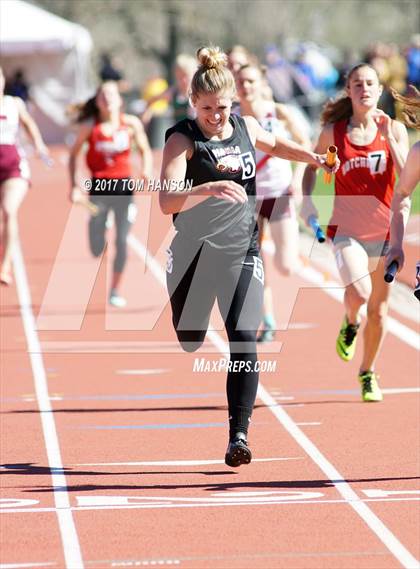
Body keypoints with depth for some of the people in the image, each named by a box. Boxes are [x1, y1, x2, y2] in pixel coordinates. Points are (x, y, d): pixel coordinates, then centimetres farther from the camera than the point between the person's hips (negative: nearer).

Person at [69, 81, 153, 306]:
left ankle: (115, 290, 6)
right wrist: (73, 186, -1)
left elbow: (144, 149, 10)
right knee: (96, 248, -2)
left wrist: (147, 168, -10)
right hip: (99, 186, 0)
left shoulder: (131, 124, -2)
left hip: (123, 186, 0)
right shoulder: (90, 126, -4)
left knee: (122, 241, -7)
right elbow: (73, 154, 6)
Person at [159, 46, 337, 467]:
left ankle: (239, 434, -12)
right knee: (188, 345, 11)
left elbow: (274, 145, 32)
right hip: (194, 254, -2)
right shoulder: (182, 139, -10)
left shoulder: (246, 127, 6)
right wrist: (209, 188, -40)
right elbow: (167, 202, -25)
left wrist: (312, 157, 17)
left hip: (242, 252, 2)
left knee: (244, 339, -13)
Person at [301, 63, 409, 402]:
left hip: (385, 230, 1)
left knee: (379, 309, 9)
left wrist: (388, 136, -19)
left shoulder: (394, 129, -2)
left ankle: (368, 374, 30)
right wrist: (307, 200, 0)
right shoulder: (333, 132, -2)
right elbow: (312, 167, 15)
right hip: (347, 228, -1)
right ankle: (350, 324, 11)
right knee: (358, 293, -25)